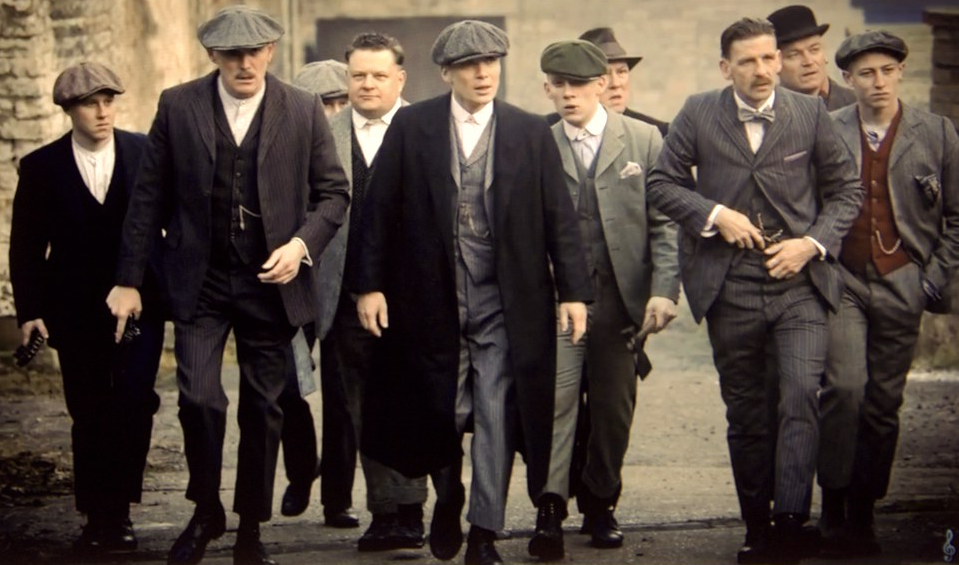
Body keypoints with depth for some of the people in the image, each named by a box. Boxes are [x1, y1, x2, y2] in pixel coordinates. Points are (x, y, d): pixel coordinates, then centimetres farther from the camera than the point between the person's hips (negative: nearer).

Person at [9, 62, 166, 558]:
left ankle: (118, 510, 0)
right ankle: (97, 517, 16)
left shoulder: (147, 153, 1)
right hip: (76, 310, 1)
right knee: (89, 416, 6)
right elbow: (26, 248, 5)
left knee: (133, 402, -14)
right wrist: (30, 311, -2)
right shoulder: (42, 167, 2)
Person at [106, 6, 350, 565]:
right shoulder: (178, 107, 0)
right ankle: (206, 512, 12)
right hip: (200, 282, -1)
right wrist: (128, 280, 1)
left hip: (271, 282, 1)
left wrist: (301, 244, -12)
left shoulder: (304, 110, 0)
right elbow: (149, 197, 3)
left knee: (263, 409, 7)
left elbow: (334, 192, 5)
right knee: (200, 399, -12)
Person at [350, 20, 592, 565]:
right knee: (438, 413, 9)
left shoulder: (531, 132, 2)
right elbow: (380, 211, 2)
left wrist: (574, 291, -4)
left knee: (495, 416, -2)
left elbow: (560, 218, 1)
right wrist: (370, 284, -3)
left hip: (505, 305, 0)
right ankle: (448, 500, 37)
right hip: (432, 300, 0)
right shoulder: (412, 127, 1)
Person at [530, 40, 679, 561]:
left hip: (621, 296, 1)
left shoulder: (644, 139, 5)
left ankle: (600, 504, 22)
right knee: (555, 398, -11)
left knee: (615, 408, 8)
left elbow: (663, 220, 3)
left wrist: (663, 289, -6)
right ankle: (549, 512, -11)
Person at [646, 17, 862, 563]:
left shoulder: (811, 114, 1)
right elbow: (662, 182, 4)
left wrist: (814, 242, -7)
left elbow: (847, 188, 7)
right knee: (745, 412, 9)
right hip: (730, 288, 1)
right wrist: (715, 215, -11)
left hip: (799, 283, -1)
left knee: (802, 394, -19)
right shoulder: (699, 114, 1)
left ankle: (791, 520, -16)